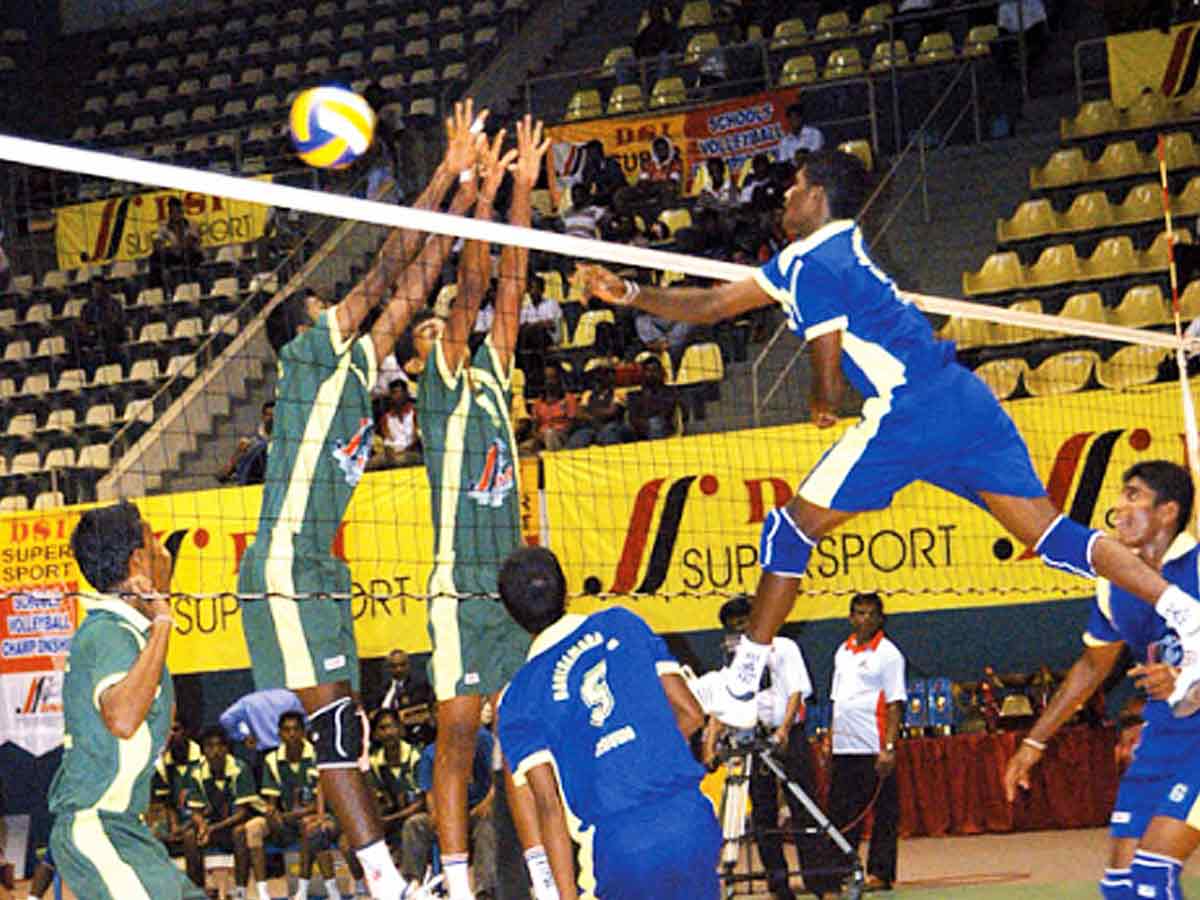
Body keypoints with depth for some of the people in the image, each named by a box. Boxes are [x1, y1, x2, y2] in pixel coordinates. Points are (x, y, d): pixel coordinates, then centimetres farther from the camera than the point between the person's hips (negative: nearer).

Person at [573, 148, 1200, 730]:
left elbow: (828, 382, -8)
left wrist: (821, 406, 16)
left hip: (906, 415, -9)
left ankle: (738, 692, 8)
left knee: (791, 530, 4)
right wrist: (630, 295, 27)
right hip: (965, 398, 9)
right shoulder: (838, 246, 22)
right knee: (1052, 534, 5)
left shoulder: (812, 266, -6)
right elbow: (715, 304, 28)